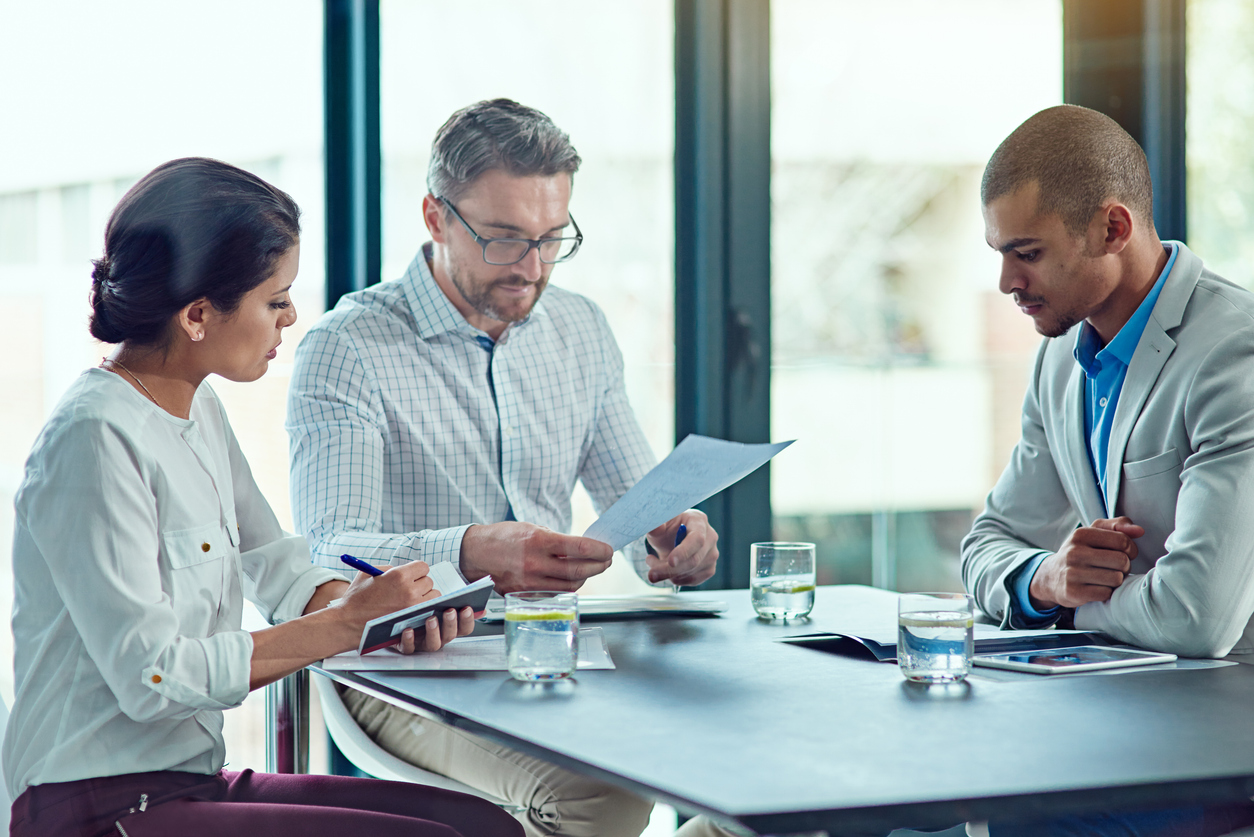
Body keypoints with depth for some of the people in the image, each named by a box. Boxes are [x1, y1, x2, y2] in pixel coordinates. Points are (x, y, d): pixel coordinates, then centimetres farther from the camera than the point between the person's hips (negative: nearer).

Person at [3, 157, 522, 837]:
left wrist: (388, 612, -4)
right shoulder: (95, 438, -18)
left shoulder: (199, 410, 11)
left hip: (195, 778, 9)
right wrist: (345, 624, -16)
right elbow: (151, 677, -22)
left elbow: (275, 564, 17)